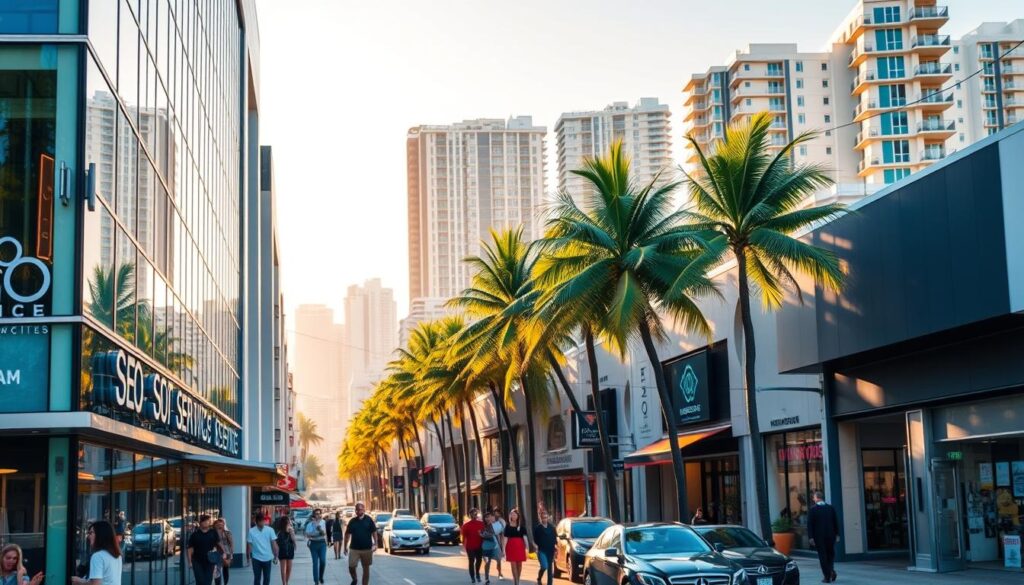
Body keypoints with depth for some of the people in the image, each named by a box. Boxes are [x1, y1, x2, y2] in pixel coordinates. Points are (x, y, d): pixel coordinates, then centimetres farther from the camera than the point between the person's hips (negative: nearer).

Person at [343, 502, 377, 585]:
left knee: (366, 568, 5)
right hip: (354, 548, 1)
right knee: (351, 567, -2)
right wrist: (345, 547, 6)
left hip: (367, 548, -1)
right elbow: (347, 534, 8)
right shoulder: (352, 521, 3)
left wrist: (375, 544, -9)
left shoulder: (369, 520, -2)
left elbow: (374, 532, 0)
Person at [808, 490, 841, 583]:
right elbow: (836, 522, 4)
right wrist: (837, 534, 9)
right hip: (831, 535, 3)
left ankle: (827, 576, -1)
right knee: (831, 554, 18)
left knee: (823, 556, 3)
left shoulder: (813, 509, -7)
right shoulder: (831, 508, 2)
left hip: (819, 537, -3)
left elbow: (809, 524, -10)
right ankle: (831, 570, -5)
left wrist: (811, 537, -8)